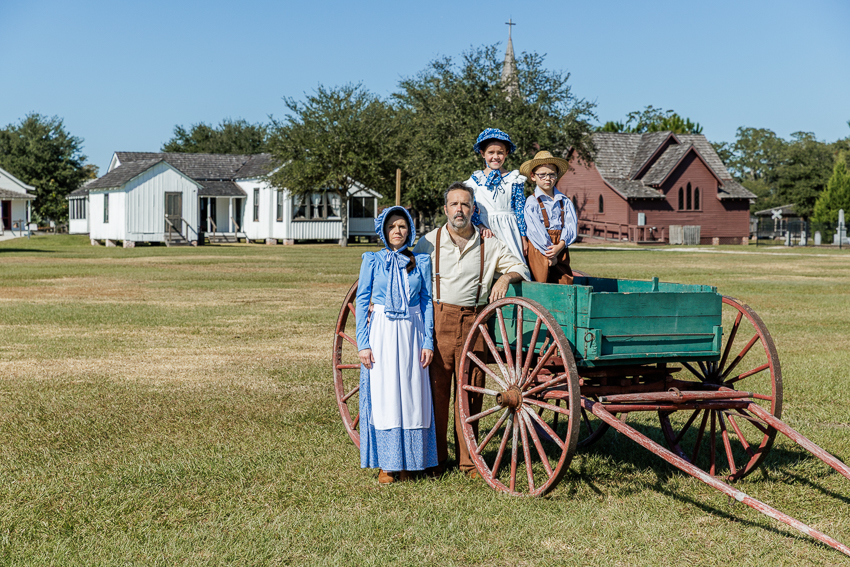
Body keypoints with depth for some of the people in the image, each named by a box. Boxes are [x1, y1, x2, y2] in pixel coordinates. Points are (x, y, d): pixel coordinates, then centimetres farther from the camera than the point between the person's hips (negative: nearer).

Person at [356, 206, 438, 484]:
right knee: (383, 395, 0)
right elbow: (362, 301, 2)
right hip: (381, 332, -1)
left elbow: (427, 302, 8)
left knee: (411, 394, 2)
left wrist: (428, 342, 1)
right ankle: (385, 464, 7)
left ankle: (407, 462, 11)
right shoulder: (372, 261, 2)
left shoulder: (420, 262, 6)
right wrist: (362, 344, -5)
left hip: (411, 333, 2)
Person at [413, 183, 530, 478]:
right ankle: (435, 458, 11)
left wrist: (506, 277, -10)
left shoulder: (489, 245, 9)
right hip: (437, 321, -1)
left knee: (470, 392, 1)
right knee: (436, 389, 0)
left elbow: (520, 268, 13)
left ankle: (468, 459, 11)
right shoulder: (428, 242, 8)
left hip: (473, 323, 1)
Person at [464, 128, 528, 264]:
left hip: (508, 231, 0)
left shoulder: (514, 179, 6)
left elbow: (520, 209, 6)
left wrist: (524, 238, 3)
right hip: (485, 230, 0)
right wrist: (480, 226, -14)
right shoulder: (475, 179, 7)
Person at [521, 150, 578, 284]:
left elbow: (571, 226, 2)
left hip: (561, 249, 4)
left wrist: (560, 246, -14)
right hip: (539, 248, -4)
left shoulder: (565, 201, 12)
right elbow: (535, 229, -9)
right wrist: (548, 251, -14)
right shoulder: (531, 202, 0)